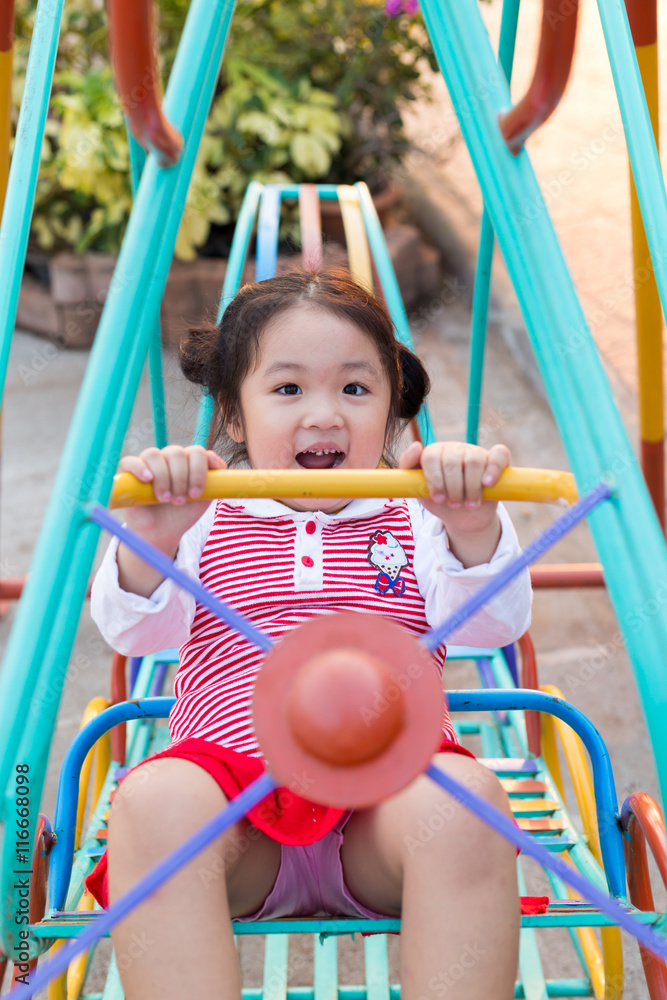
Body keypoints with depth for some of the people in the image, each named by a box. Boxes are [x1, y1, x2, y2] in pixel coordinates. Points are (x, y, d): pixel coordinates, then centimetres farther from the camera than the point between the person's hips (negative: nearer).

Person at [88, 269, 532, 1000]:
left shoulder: (418, 522, 16)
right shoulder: (203, 522, 16)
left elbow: (496, 624, 1)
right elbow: (133, 631, 3)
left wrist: (474, 531, -21)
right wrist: (149, 543, -20)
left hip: (390, 789, 1)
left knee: (464, 798, -32)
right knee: (153, 798, -32)